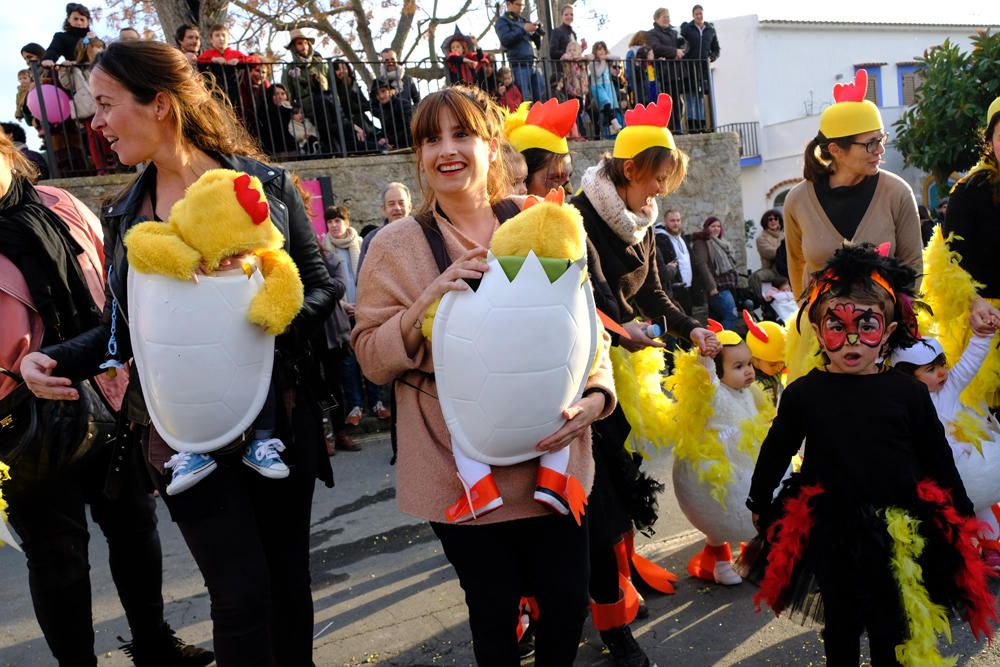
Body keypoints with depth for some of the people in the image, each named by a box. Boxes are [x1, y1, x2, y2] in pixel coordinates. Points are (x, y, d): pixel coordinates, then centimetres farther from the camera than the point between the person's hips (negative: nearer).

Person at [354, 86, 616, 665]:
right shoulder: (396, 245, -2)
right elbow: (373, 359, -4)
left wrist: (595, 393, -10)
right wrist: (424, 303, -20)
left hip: (551, 457, 2)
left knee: (568, 598, 11)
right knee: (495, 610, 12)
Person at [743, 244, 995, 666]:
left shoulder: (909, 393, -7)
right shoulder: (803, 394, -7)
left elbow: (939, 462, 3)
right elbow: (775, 453, 5)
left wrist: (961, 520, 8)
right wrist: (760, 504, 13)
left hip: (899, 537, 0)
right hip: (833, 536, 0)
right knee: (840, 629, 18)